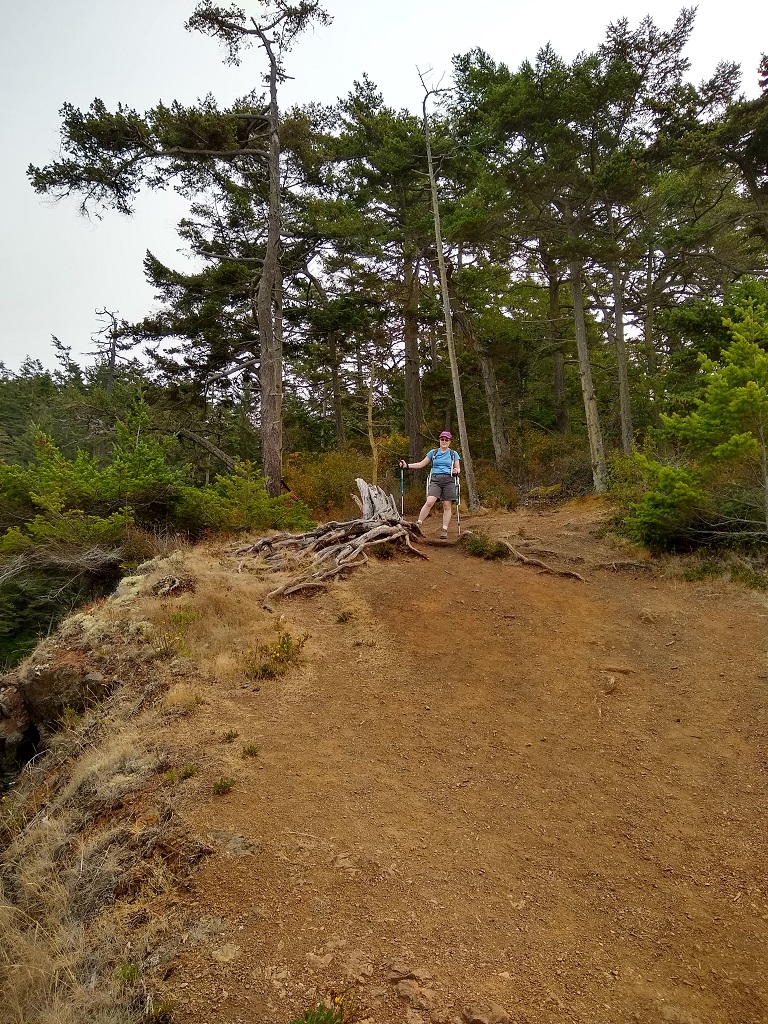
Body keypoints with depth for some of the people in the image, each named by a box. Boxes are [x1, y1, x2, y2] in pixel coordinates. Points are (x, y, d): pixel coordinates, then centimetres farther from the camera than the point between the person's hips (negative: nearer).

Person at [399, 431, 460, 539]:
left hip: (449, 480, 0)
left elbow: (458, 468, 12)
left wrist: (456, 471, -13)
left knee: (447, 506, -1)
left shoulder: (454, 454, 11)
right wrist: (407, 465, 3)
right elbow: (421, 464, 14)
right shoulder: (433, 453, 13)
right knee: (429, 502, -19)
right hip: (435, 479, 0)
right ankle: (418, 524, -12)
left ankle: (444, 530, 5)